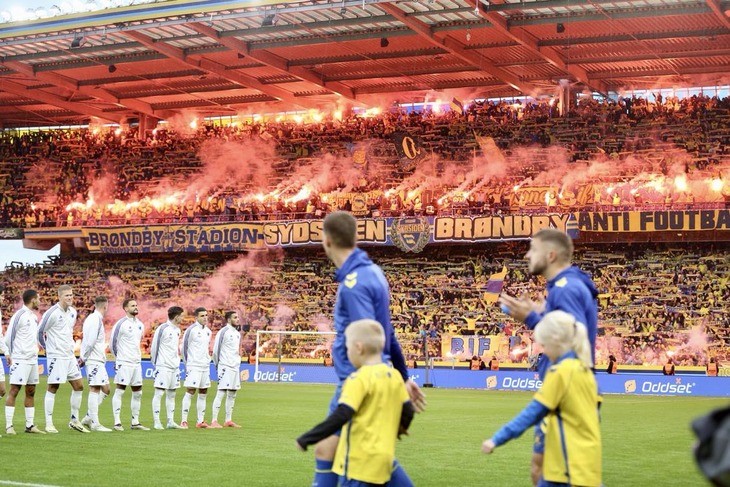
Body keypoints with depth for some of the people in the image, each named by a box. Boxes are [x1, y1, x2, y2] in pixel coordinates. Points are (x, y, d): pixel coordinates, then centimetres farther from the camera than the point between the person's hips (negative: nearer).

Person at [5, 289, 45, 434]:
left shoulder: (34, 317, 14)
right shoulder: (19, 315, -11)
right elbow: (9, 336, -10)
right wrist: (9, 353, -10)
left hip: (32, 359, 8)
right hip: (20, 360, -8)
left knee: (31, 392, 10)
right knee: (14, 391, -6)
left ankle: (30, 425, 15)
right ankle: (9, 426, -5)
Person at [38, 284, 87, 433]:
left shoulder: (73, 312, 9)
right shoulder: (52, 313, -14)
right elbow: (40, 331, -9)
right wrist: (46, 347, 2)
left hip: (70, 355, 8)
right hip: (56, 356, -8)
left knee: (79, 386, 8)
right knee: (53, 388, -4)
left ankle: (74, 420, 18)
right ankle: (49, 424, 2)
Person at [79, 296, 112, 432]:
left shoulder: (93, 318, 17)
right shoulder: (96, 319, -13)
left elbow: (88, 340, 18)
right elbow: (90, 341, -18)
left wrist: (83, 357, 11)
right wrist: (84, 357, -9)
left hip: (98, 360, 10)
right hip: (94, 360, -10)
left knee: (105, 389, 10)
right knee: (94, 390, -8)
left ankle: (89, 417, 12)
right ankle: (94, 423, -7)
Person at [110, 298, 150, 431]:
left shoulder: (140, 325, 12)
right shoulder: (121, 324, -9)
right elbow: (113, 342, -5)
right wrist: (119, 357, 5)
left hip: (137, 363, 7)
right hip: (124, 363, -7)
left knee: (137, 393, 8)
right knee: (119, 391, -6)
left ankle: (135, 422, 14)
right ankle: (117, 423, -5)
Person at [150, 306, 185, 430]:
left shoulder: (177, 330, 12)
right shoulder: (162, 329, -12)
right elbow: (154, 346, -8)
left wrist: (177, 361, 14)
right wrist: (155, 363, -3)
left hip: (174, 367, 8)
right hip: (163, 367, -8)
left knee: (172, 394, 10)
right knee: (159, 393, -5)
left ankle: (171, 422, 15)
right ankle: (157, 422, -3)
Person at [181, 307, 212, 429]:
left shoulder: (208, 331, 12)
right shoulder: (191, 330, -9)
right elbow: (184, 347, -5)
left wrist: (208, 362, 14)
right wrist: (187, 364, -4)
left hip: (205, 367, 7)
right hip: (193, 366, -7)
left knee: (203, 393, 7)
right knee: (190, 392, -9)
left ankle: (200, 421, 11)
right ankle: (184, 421, -7)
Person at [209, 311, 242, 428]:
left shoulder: (237, 333, 15)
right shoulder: (223, 332, -9)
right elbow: (216, 350, -9)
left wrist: (238, 362, 13)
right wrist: (218, 364, -3)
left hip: (235, 367, 8)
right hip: (225, 367, -8)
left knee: (232, 394, 11)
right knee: (221, 393, -11)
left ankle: (228, 420, 18)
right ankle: (214, 421, -12)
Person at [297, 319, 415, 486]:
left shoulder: (360, 378, -14)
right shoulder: (394, 376, 7)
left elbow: (340, 416, -22)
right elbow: (408, 412, 13)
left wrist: (307, 439, -17)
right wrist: (398, 429, 35)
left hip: (360, 459, -8)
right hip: (383, 457, 8)